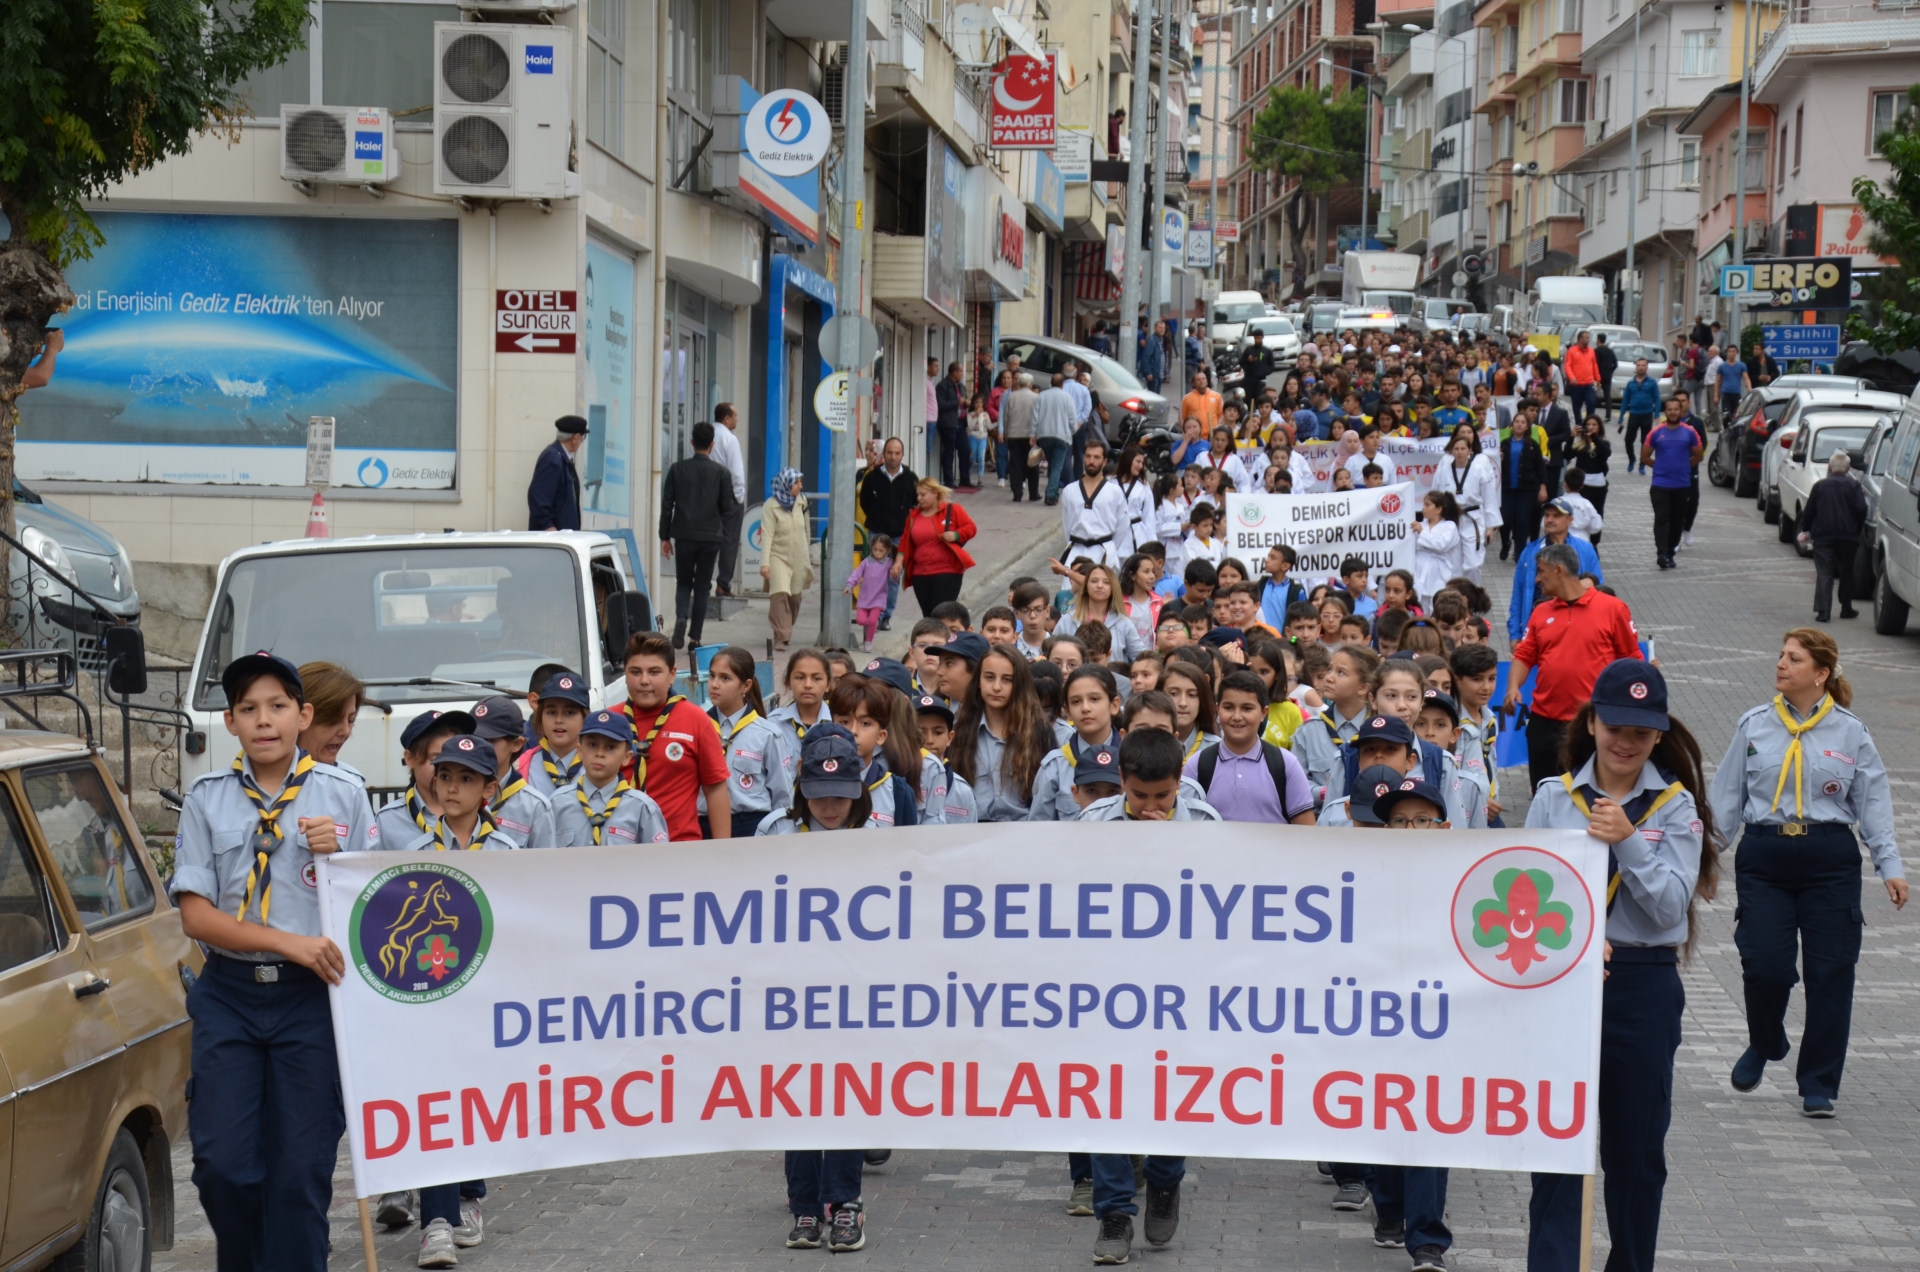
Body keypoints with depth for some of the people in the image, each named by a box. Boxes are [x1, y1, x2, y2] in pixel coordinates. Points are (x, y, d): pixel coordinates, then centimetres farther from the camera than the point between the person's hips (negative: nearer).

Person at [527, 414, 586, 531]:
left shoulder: (563, 457, 12)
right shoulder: (553, 458, -16)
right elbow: (537, 495, -21)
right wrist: (546, 525, -21)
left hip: (564, 529, 9)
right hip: (550, 530, -9)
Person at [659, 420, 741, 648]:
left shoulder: (677, 469, -2)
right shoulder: (721, 473, -4)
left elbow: (666, 505, 0)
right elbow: (728, 509, -1)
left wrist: (665, 537, 6)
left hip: (684, 535, 1)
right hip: (710, 537, 0)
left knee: (683, 583, 13)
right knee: (702, 586, 8)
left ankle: (681, 617, -15)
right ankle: (695, 636, 5)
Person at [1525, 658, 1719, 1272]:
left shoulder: (1676, 805, 1)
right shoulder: (1554, 797, 2)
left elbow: (1672, 905, -7)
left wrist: (1628, 842, -19)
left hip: (1644, 986, 0)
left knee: (1636, 1151, 10)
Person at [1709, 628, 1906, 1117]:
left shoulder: (1850, 733, 2)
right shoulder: (1754, 727, 6)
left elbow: (1874, 802, 4)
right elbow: (1726, 798, 10)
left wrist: (1890, 865, -2)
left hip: (1830, 861, -1)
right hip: (1763, 858, 1)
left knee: (1830, 973, -1)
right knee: (1765, 966, -8)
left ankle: (1818, 1084, 11)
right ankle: (1764, 1045, 24)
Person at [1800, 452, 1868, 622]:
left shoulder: (1820, 486, 4)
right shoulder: (1854, 486, 0)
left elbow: (1809, 511, 4)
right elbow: (1861, 509, -9)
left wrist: (1805, 530, 16)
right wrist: (1857, 529, 6)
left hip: (1823, 537, 0)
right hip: (1848, 536, 0)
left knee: (1824, 574, -3)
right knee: (1847, 573, 16)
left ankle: (1823, 611, -15)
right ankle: (1846, 608, 24)